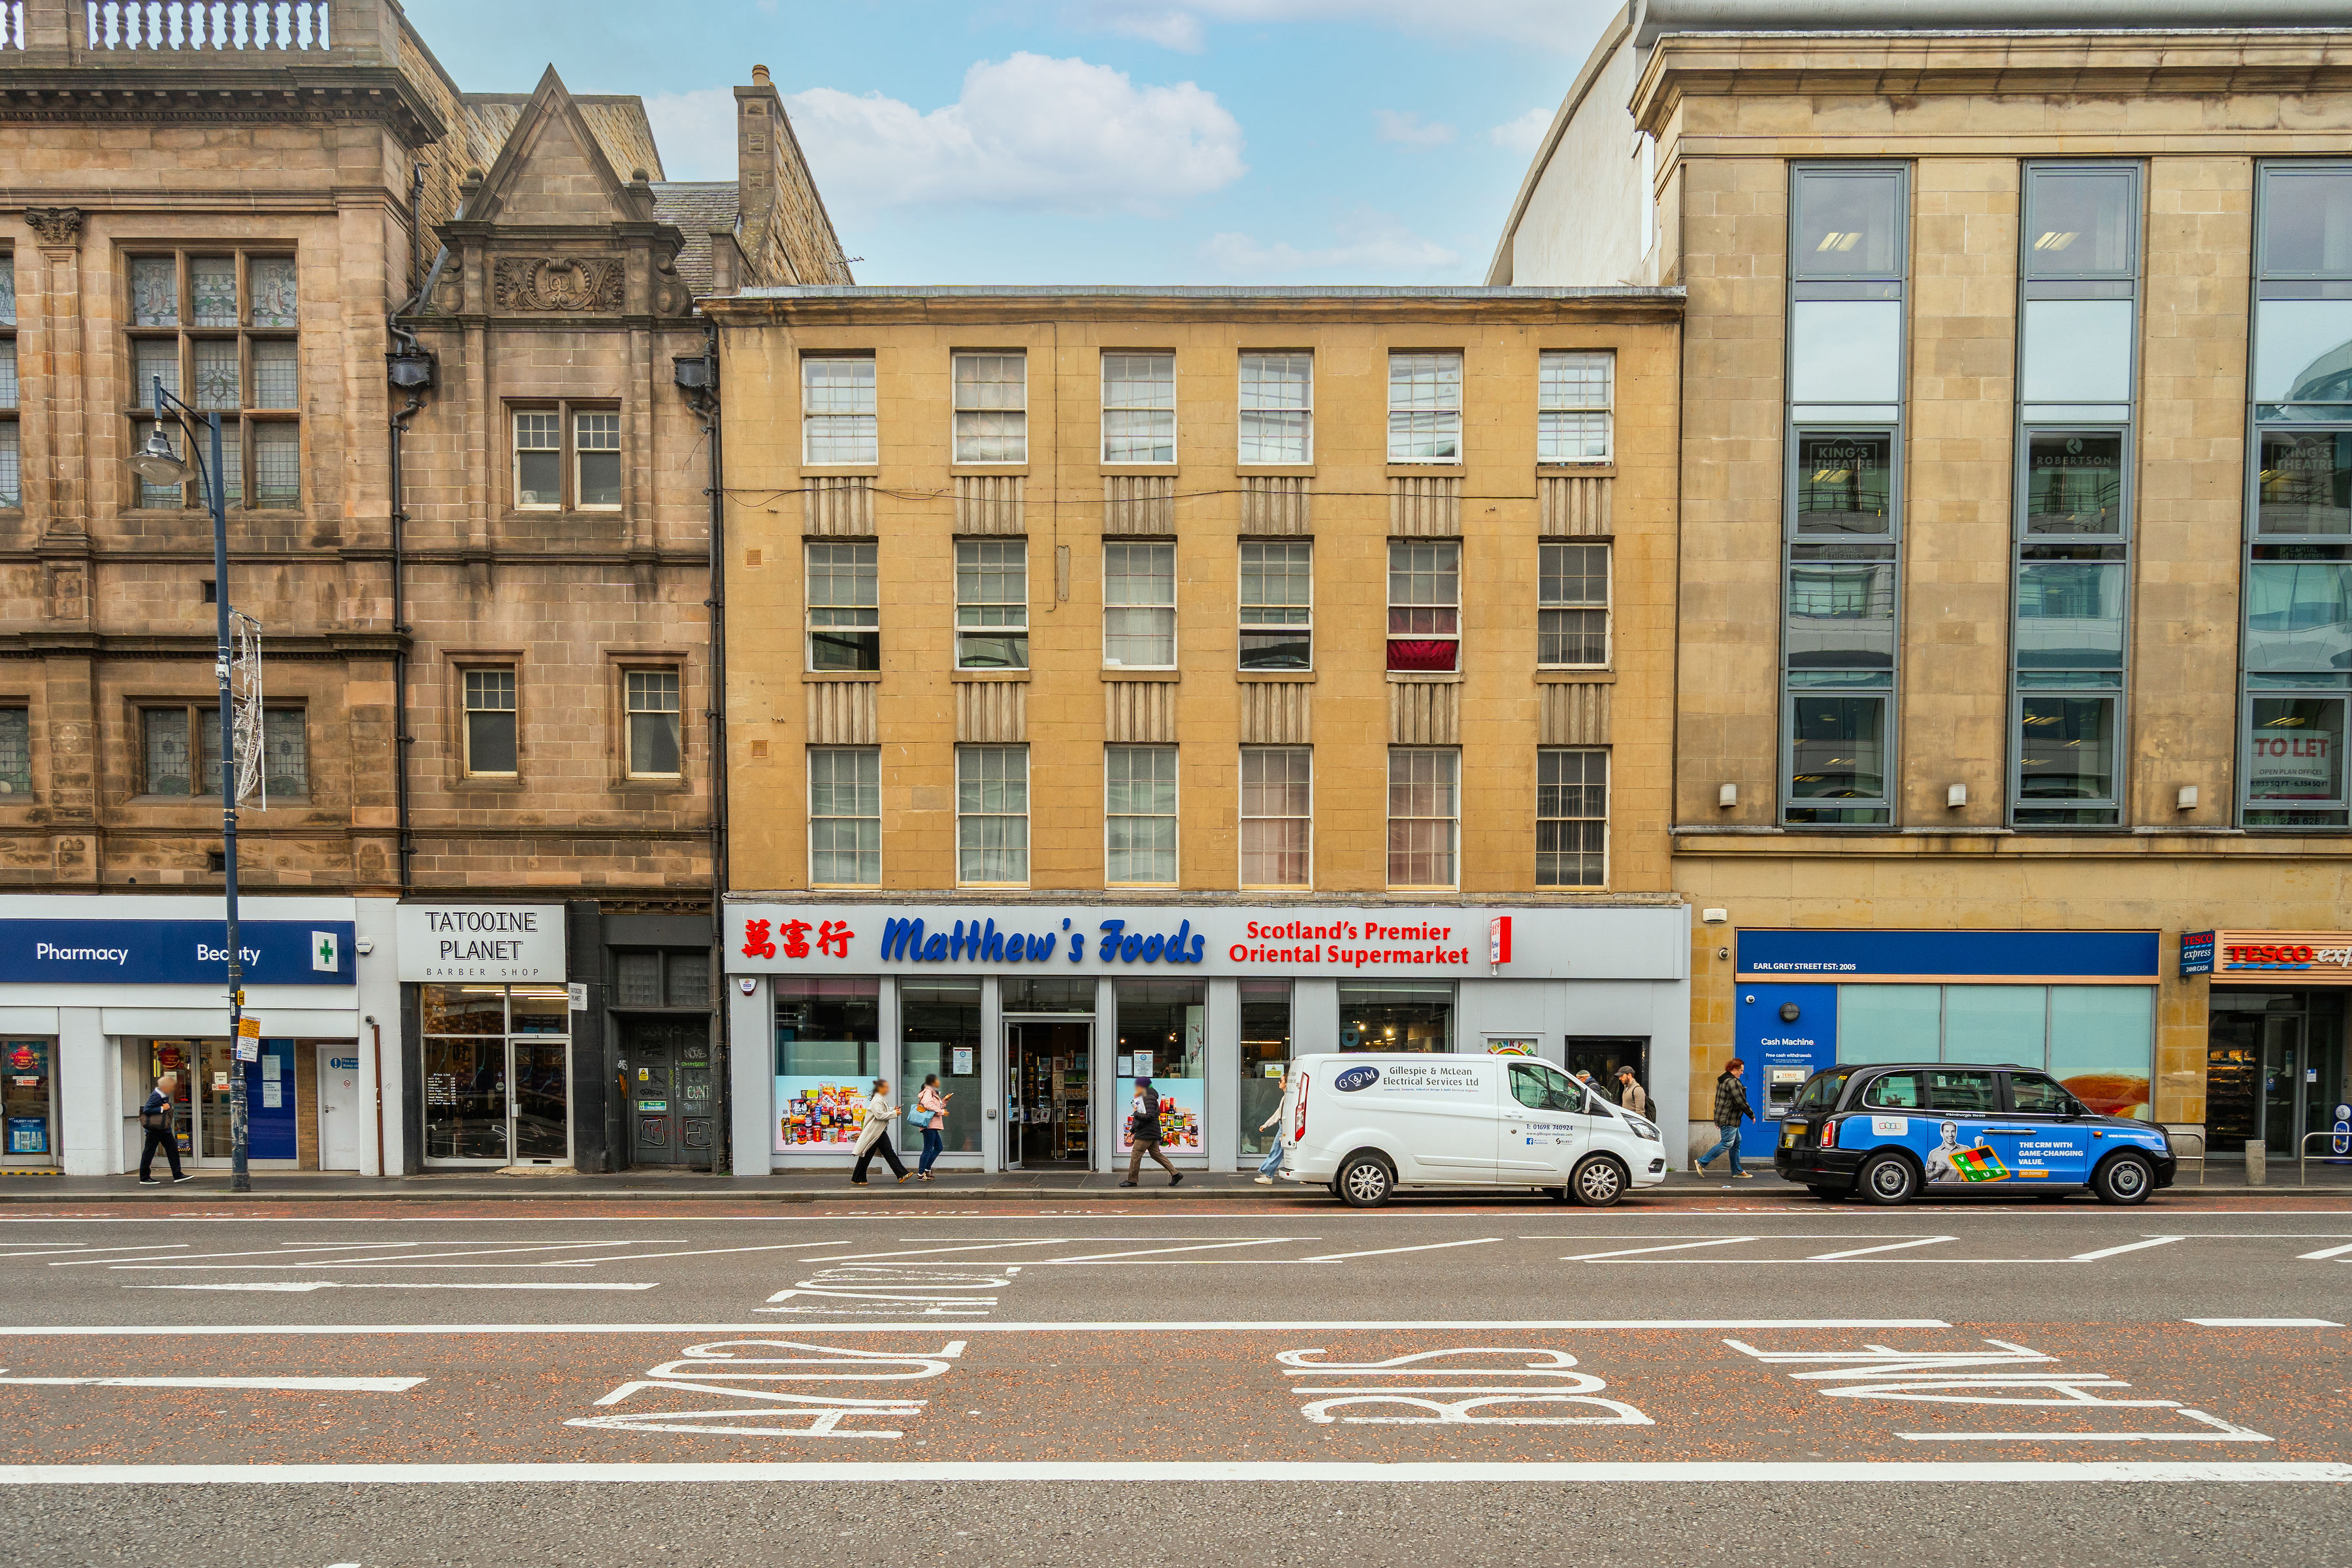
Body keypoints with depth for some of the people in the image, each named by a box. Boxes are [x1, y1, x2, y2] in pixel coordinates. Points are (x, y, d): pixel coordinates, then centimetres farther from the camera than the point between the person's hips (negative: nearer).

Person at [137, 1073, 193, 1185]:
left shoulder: (165, 1096, 12)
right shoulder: (155, 1096, -16)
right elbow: (146, 1110, -22)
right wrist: (162, 1109, -22)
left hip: (165, 1128, 9)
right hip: (154, 1129, -9)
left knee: (173, 1150, 7)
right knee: (149, 1152, 1)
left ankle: (178, 1175, 8)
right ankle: (145, 1178, 9)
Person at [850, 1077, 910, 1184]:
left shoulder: (882, 1099, 14)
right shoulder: (876, 1101, -17)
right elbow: (880, 1115, -25)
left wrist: (893, 1110, 8)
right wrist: (894, 1114, -19)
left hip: (881, 1132, 10)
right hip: (873, 1132, -10)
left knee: (890, 1153, 3)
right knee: (867, 1156, 0)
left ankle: (902, 1174, -3)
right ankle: (857, 1179, 11)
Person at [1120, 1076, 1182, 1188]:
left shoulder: (1149, 1099, -15)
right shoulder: (1142, 1099, 17)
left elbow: (1149, 1117, -25)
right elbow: (1140, 1118, 24)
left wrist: (1136, 1114, -14)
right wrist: (1132, 1130, 20)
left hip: (1147, 1133, -10)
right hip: (1151, 1133, 10)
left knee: (1136, 1155, -4)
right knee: (1156, 1154, 11)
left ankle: (1131, 1180, 4)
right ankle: (1175, 1174, 11)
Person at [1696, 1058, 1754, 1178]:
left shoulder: (1722, 1080, 16)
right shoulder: (1733, 1082, -18)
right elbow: (1741, 1102, -18)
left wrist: (1718, 1120, 26)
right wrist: (1752, 1115, -5)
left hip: (1723, 1118, 11)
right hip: (1729, 1119, -11)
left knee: (1736, 1142, 15)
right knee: (1727, 1143, -8)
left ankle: (1737, 1171, 19)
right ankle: (1702, 1163, -10)